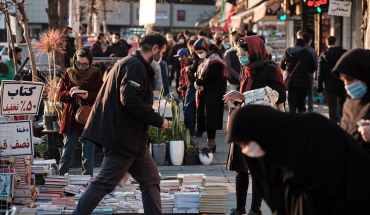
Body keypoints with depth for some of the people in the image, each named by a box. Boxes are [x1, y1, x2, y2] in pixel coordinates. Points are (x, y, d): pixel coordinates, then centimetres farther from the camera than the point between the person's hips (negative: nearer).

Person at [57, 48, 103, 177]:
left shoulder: (95, 74, 3)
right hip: (71, 119, 2)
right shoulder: (68, 74, 8)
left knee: (88, 153, 1)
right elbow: (59, 96, 6)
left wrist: (88, 95, -22)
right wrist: (70, 93, -15)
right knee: (67, 152, 5)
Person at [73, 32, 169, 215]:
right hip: (123, 136, -11)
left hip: (132, 137, 11)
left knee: (151, 178, 11)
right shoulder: (134, 65, -14)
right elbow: (129, 99, -26)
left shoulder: (135, 65, 20)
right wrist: (158, 120, -19)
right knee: (106, 182, -5)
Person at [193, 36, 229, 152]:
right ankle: (211, 143, 10)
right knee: (204, 116, 6)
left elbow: (211, 76, -21)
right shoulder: (204, 59, 18)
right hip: (204, 93, 9)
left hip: (213, 94, -9)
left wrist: (199, 83, -12)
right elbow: (199, 74, 18)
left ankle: (211, 142, -8)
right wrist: (197, 82, -3)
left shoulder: (214, 59, -11)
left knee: (210, 117, -10)